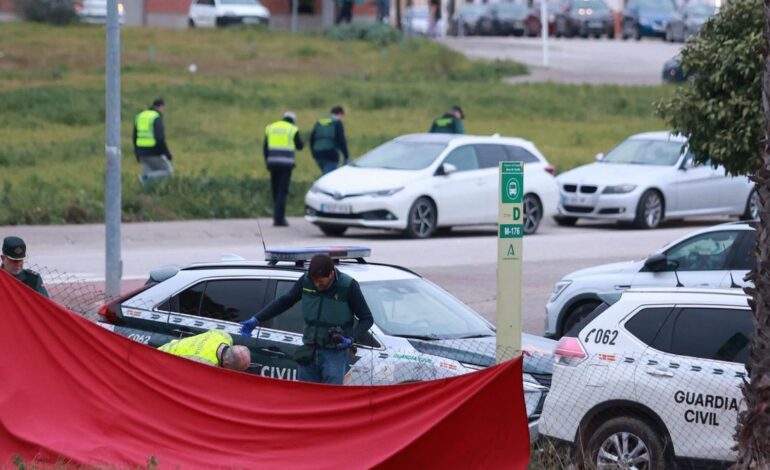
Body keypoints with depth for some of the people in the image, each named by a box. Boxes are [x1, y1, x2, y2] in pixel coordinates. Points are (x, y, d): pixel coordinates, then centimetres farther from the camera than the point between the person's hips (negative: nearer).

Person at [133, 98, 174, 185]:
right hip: (155, 152, -7)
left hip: (143, 151, 7)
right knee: (168, 172, 8)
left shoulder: (140, 116, 10)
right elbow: (160, 138, -23)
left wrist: (137, 155, 22)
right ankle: (147, 177, -13)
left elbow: (135, 137, 14)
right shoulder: (157, 118, -14)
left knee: (149, 180, 13)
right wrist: (167, 153, -15)